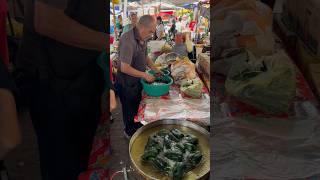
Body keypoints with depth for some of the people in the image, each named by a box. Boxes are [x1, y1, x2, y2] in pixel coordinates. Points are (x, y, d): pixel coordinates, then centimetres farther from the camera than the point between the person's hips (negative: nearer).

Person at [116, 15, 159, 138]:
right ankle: (130, 133, 38)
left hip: (137, 81, 8)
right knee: (130, 110, 14)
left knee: (138, 106, 26)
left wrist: (154, 69, 1)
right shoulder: (128, 40, -31)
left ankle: (137, 127, 49)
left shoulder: (143, 38, -3)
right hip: (127, 84, -8)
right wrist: (145, 75, -24)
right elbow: (124, 68, -32)